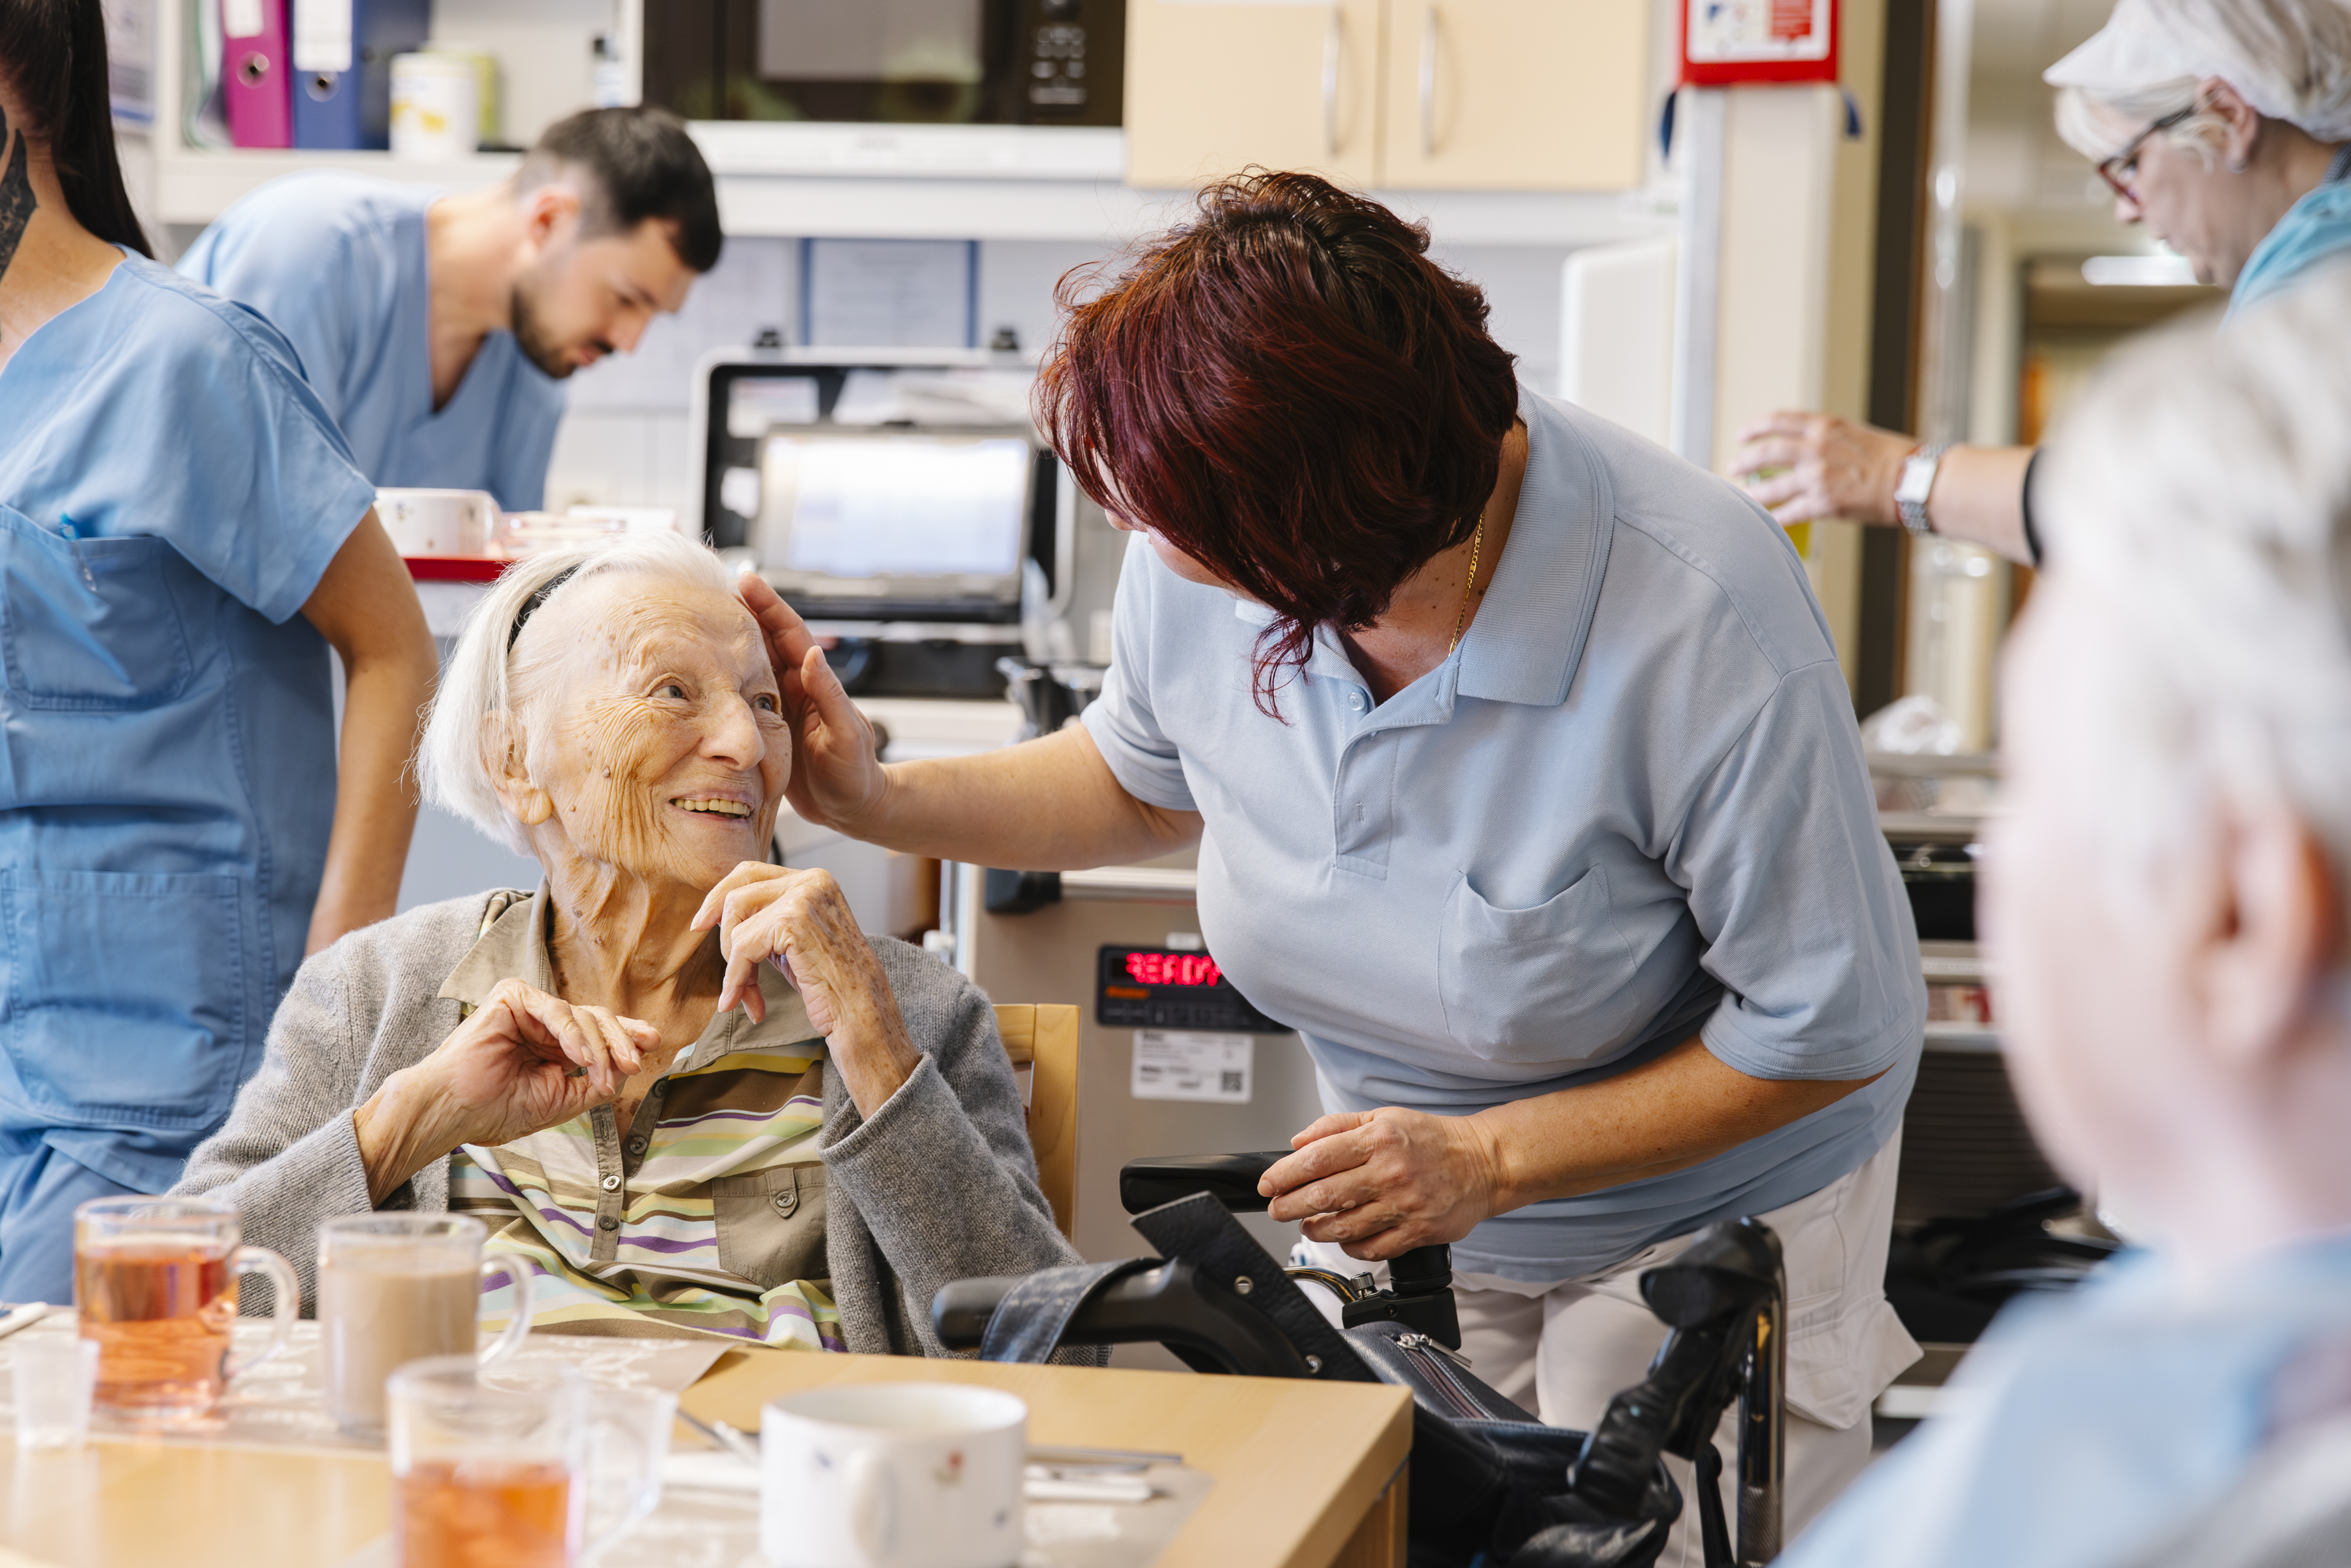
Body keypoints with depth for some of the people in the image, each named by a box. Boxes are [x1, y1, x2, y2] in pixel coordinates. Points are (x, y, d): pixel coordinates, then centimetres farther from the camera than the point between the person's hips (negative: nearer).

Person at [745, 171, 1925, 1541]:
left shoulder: (1700, 619, -34)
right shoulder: (1201, 564, -17)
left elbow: (1838, 1030, -23)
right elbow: (1146, 784, 9)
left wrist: (1495, 1156, -24)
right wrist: (877, 799, -5)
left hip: (1713, 1219, -4)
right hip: (1421, 1219, 5)